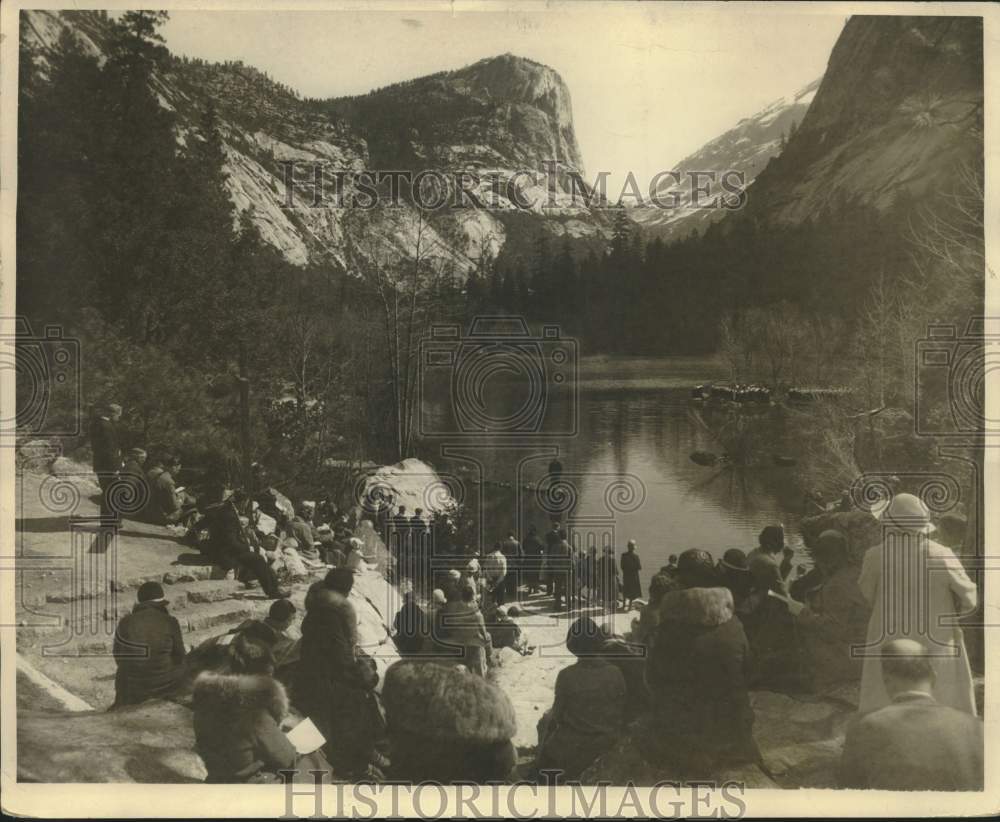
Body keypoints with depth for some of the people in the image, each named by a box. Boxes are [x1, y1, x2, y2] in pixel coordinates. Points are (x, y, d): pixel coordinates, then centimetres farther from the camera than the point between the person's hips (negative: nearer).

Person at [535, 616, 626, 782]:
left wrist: (551, 716, 13)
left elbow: (557, 716, -10)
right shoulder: (616, 674, -14)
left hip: (572, 749, -3)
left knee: (546, 720, 27)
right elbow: (621, 714, -4)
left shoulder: (566, 676, -21)